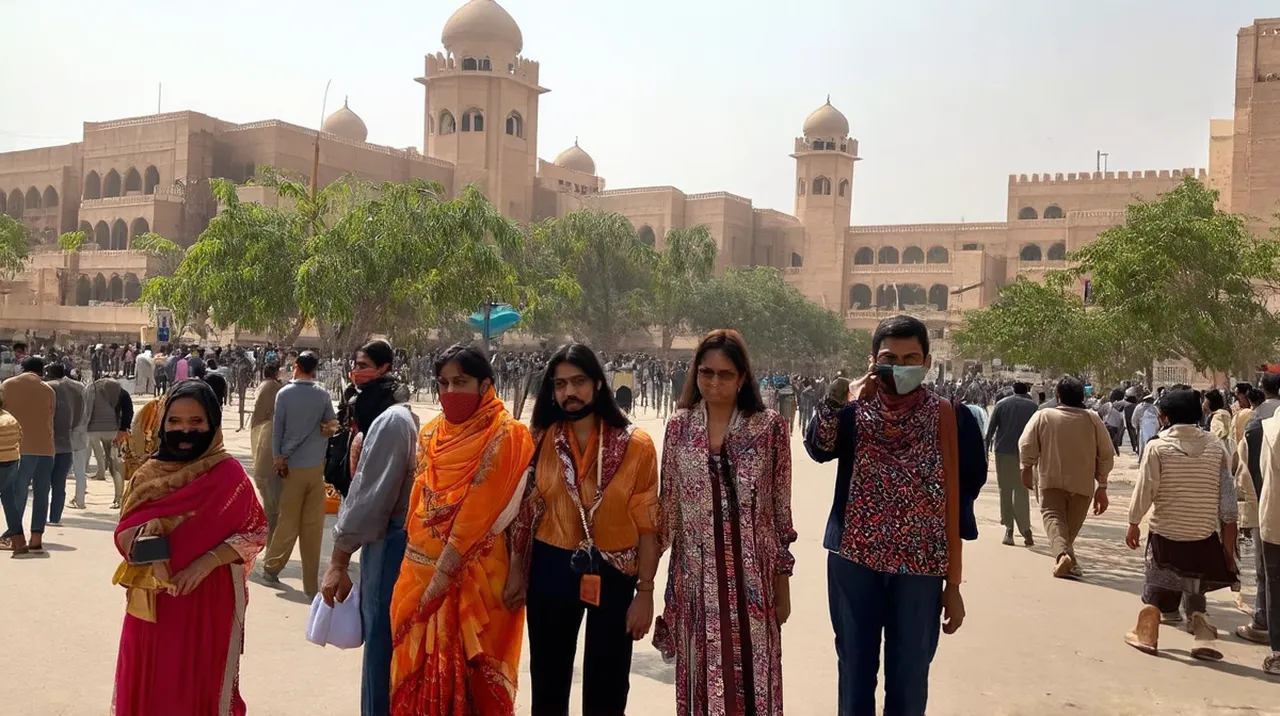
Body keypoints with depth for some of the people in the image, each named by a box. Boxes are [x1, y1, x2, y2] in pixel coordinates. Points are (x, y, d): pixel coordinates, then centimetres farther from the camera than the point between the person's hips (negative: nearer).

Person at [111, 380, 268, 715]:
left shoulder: (228, 473, -9)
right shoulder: (149, 473, 3)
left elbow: (255, 533, -6)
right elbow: (123, 533, 6)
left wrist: (207, 561, -18)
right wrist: (144, 533, -16)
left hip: (208, 598, -3)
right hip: (153, 602, 4)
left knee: (199, 685, 7)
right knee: (148, 682, 12)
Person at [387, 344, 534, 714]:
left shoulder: (505, 436, -10)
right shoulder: (431, 433, 9)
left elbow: (480, 514, -15)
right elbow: (419, 500, 15)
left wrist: (445, 572, -17)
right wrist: (426, 568, 7)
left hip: (473, 573, -6)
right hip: (421, 567, 6)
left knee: (470, 669, 3)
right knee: (419, 664, 12)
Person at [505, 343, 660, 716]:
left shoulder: (636, 444, -9)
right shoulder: (540, 440, -1)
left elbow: (647, 523, -8)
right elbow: (525, 510, 6)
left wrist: (645, 591, -9)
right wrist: (516, 571, 4)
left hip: (613, 573, -2)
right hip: (550, 569, 2)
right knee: (548, 681, 16)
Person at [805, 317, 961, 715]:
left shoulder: (939, 413, 0)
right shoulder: (855, 405, 2)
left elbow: (951, 499, 1)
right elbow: (819, 449, -18)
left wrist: (954, 582, 1)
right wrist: (835, 400, -34)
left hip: (919, 566, 0)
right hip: (854, 558, 1)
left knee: (909, 682, 9)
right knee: (855, 675, 12)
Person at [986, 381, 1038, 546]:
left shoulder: (1002, 404, 6)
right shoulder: (1032, 406, 5)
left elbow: (990, 429, 2)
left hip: (1003, 452, 0)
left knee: (1005, 490, 11)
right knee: (1021, 491, 3)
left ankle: (1009, 529, 9)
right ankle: (1025, 529, -12)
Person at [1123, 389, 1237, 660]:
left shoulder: (1157, 447, -11)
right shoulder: (1215, 445, -1)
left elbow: (1145, 489, -11)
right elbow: (1227, 493, -1)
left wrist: (1133, 523, 1)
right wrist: (1229, 535, 6)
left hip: (1165, 529, -2)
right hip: (1203, 531, 2)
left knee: (1156, 584, 14)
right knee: (1194, 586, 17)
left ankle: (1147, 635, 20)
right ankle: (1202, 638, 8)